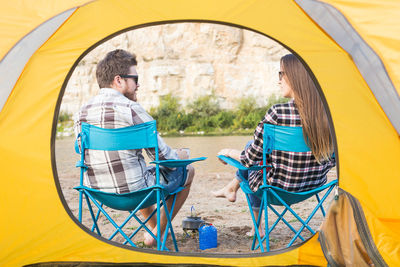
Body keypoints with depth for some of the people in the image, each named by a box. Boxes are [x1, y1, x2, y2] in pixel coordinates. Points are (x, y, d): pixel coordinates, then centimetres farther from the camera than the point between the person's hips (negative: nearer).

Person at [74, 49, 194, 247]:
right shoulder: (131, 109, -18)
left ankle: (153, 227, 46)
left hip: (97, 192, 7)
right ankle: (158, 233, 25)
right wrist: (179, 157, 13)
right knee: (187, 171, 17)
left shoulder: (82, 112, 2)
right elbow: (160, 153, -11)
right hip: (132, 192, -7)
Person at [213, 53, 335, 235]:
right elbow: (331, 161, 4)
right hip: (315, 187, 6)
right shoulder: (326, 113, -7)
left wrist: (229, 152, 7)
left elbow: (250, 158, -14)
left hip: (279, 190, -6)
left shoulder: (277, 113, -23)